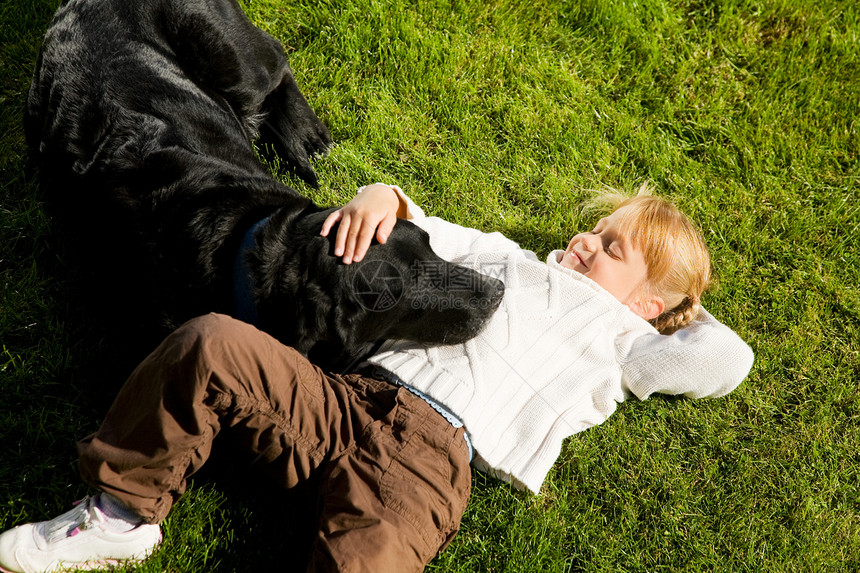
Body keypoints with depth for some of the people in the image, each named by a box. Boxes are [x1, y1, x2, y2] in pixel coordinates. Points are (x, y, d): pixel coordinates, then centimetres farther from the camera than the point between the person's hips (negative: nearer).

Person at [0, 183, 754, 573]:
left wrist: (679, 309, 22)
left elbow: (728, 361, 7)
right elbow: (427, 234, 31)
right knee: (211, 344, -20)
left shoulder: (619, 339, 19)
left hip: (428, 458, -4)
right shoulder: (512, 262, 31)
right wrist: (386, 197, 10)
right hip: (348, 395, 4)